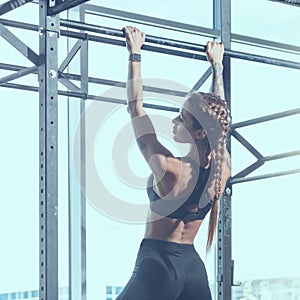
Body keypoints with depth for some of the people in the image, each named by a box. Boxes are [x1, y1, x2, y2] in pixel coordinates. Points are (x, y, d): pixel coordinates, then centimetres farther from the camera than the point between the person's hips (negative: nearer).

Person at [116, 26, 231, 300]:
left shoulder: (168, 168, -16)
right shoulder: (223, 170, -1)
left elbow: (135, 107, -7)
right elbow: (217, 117, 17)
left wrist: (135, 55, 2)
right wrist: (217, 65, 28)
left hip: (157, 264, -6)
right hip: (193, 266, 6)